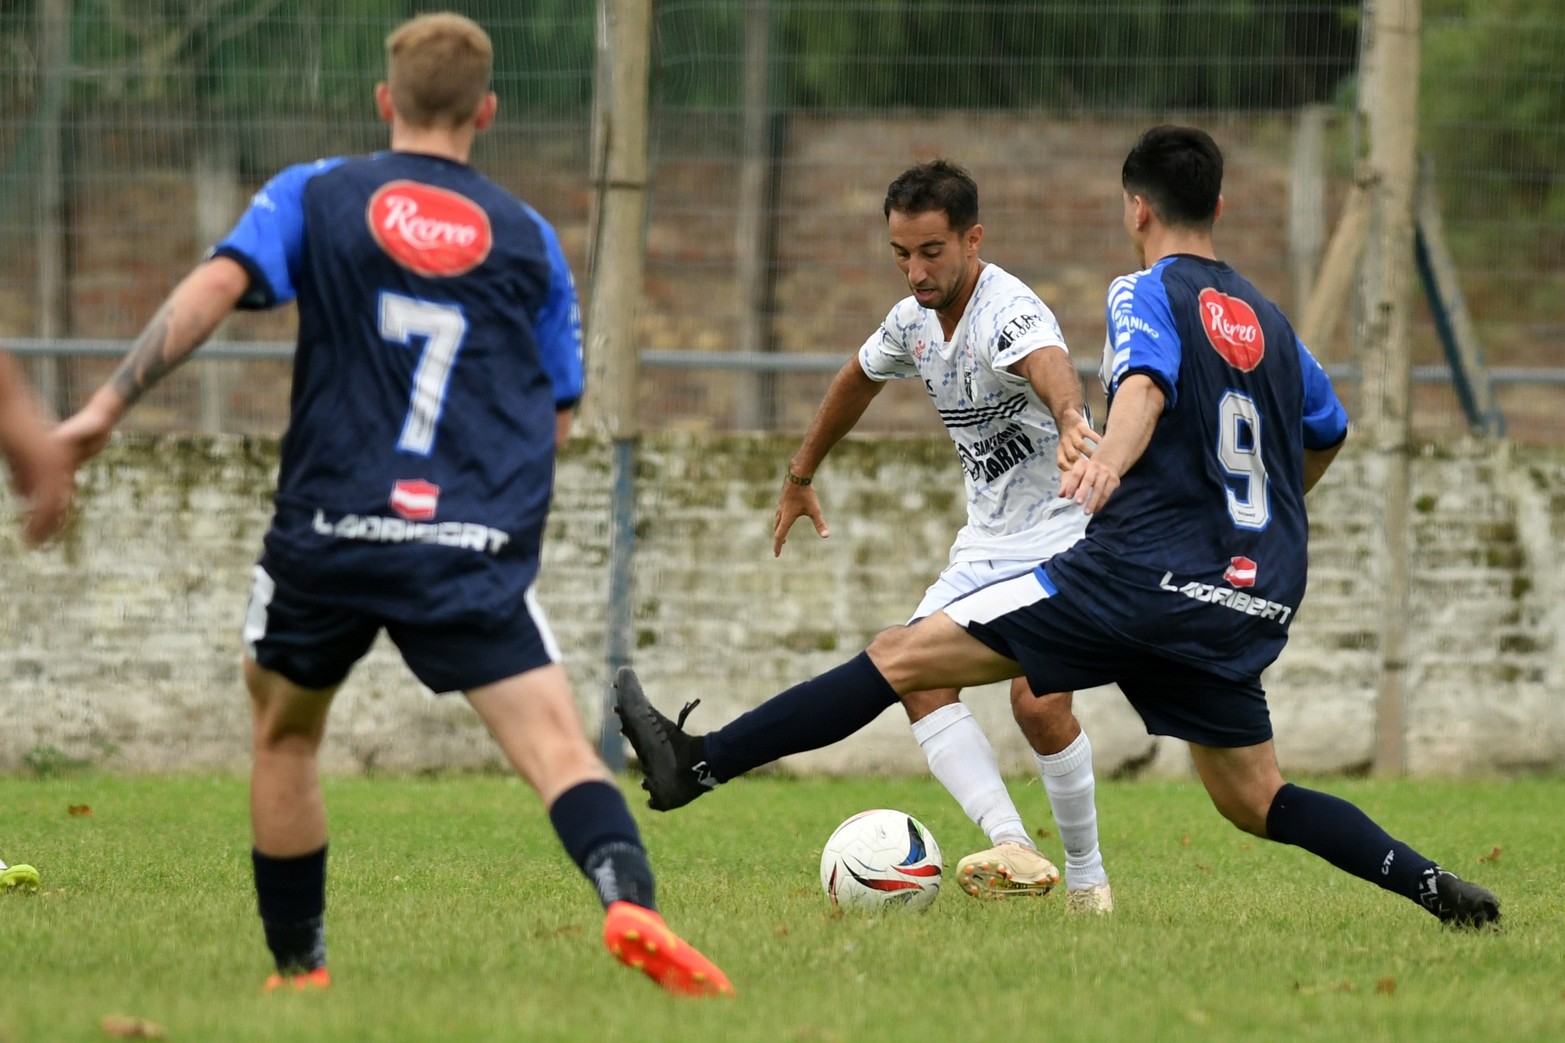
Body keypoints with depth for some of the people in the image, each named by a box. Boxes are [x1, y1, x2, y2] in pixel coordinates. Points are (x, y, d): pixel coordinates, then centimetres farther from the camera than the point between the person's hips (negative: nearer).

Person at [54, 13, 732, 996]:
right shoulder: (529, 239, 11)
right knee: (555, 738, -10)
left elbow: (214, 287, -10)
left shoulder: (313, 197, 7)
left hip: (331, 528, 1)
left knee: (285, 734, 23)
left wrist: (110, 403, -10)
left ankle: (299, 968, 26)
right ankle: (628, 897, -37)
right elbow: (557, 419, 15)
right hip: (479, 546, -1)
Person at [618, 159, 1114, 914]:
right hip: (987, 548, 8)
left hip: (1063, 536, -8)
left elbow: (1049, 366, -48)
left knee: (1039, 701, -25)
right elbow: (858, 378, 27)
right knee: (918, 674, -16)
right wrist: (800, 476, 36)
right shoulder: (914, 320, 4)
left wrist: (1069, 420, -71)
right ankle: (1015, 850, -29)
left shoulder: (1008, 312, -23)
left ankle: (1088, 881, -5)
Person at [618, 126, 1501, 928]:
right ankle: (1434, 886, -2)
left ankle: (698, 759, -10)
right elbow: (1328, 434, 37)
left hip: (1142, 568, -7)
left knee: (905, 656, -7)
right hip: (1247, 605, 7)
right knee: (1255, 801, 14)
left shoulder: (1147, 293, 1)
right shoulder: (1269, 321, 21)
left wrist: (1111, 455, -43)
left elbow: (1146, 387, -22)